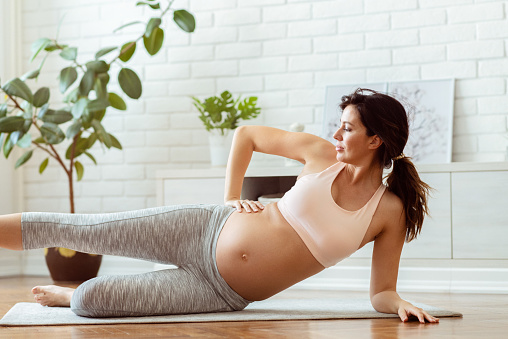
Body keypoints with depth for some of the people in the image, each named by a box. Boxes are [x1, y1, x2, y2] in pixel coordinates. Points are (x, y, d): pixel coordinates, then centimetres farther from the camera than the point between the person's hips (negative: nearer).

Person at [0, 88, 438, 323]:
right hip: (205, 230, 2)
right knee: (76, 229, -1)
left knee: (88, 301, -12)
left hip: (227, 296, -2)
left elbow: (382, 293, -2)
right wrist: (232, 197, 3)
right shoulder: (321, 153, -4)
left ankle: (65, 295, 22)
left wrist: (401, 304, -24)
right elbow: (246, 134, 9)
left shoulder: (391, 212, -7)